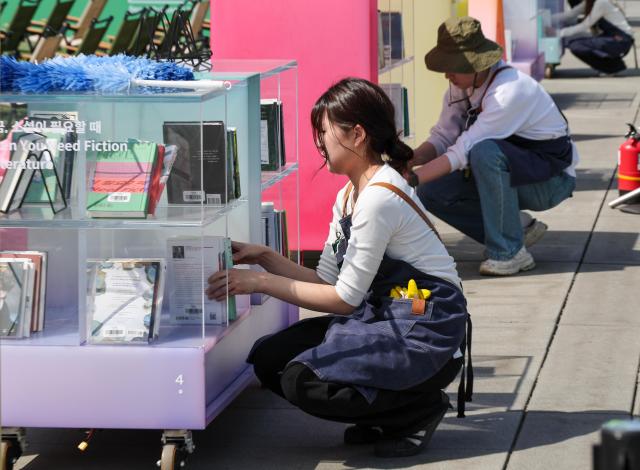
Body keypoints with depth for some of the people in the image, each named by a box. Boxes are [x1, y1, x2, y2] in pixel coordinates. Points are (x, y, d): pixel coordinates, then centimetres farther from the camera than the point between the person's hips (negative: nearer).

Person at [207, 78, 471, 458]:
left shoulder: (379, 198, -19)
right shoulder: (349, 195, 12)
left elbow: (345, 298, -18)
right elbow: (326, 281, 10)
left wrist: (261, 282, -15)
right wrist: (264, 258, -1)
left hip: (425, 334, -10)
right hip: (382, 317, 10)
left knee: (302, 381, -24)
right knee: (270, 358, -1)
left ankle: (420, 409, -5)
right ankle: (382, 413, 9)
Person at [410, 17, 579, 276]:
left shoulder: (509, 91, -29)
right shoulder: (459, 87, -3)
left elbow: (464, 151, -32)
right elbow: (442, 138, 1)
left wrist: (412, 178, -33)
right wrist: (407, 160, -19)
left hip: (551, 179, -8)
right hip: (510, 175, 8)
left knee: (485, 152, -37)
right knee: (430, 193, -9)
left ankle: (510, 252, -23)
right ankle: (517, 229, 4)